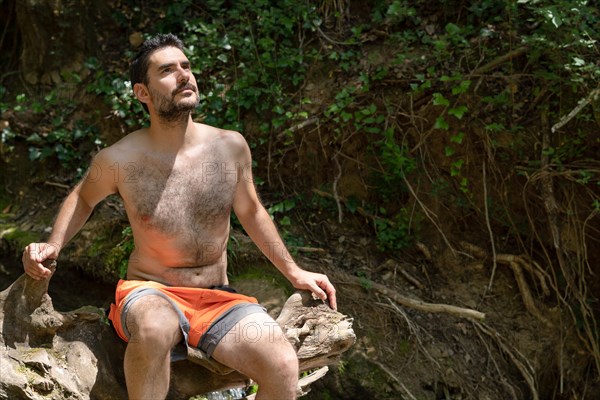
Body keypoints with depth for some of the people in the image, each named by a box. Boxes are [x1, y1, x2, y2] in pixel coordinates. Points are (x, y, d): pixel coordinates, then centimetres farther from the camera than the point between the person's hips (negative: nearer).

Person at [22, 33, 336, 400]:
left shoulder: (231, 146, -3)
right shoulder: (120, 161, -8)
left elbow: (250, 211, 14)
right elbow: (83, 199, 15)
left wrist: (294, 271, 15)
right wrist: (53, 246, -3)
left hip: (218, 300, 2)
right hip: (151, 295, -2)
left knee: (284, 367, -25)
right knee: (156, 327, -40)